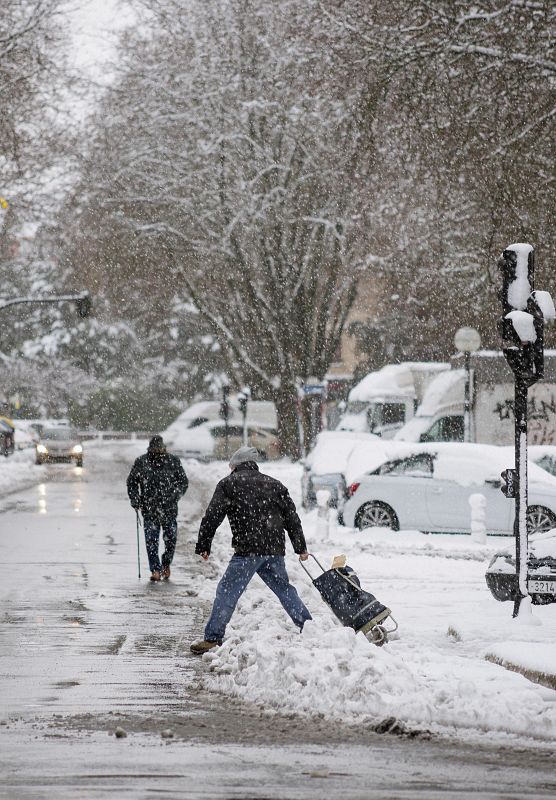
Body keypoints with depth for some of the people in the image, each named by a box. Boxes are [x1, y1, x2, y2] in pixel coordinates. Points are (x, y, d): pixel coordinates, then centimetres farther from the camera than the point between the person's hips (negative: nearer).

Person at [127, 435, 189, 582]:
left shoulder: (173, 461, 0)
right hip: (149, 509, 0)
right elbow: (132, 482, 12)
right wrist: (135, 501, 1)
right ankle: (155, 570, 2)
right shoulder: (141, 462, 2)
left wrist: (175, 496, -7)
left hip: (169, 509, 0)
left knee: (171, 539, 4)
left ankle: (166, 564, 27)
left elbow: (183, 482, 7)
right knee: (151, 540, -5)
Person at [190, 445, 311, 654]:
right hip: (275, 550, 5)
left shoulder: (229, 484, 5)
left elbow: (212, 517, -2)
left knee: (227, 591, -3)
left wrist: (203, 546, 2)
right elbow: (292, 517, 20)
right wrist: (301, 548, 25)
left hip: (247, 550, -5)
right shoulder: (273, 484, 19)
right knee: (284, 589, 20)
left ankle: (213, 638, -9)